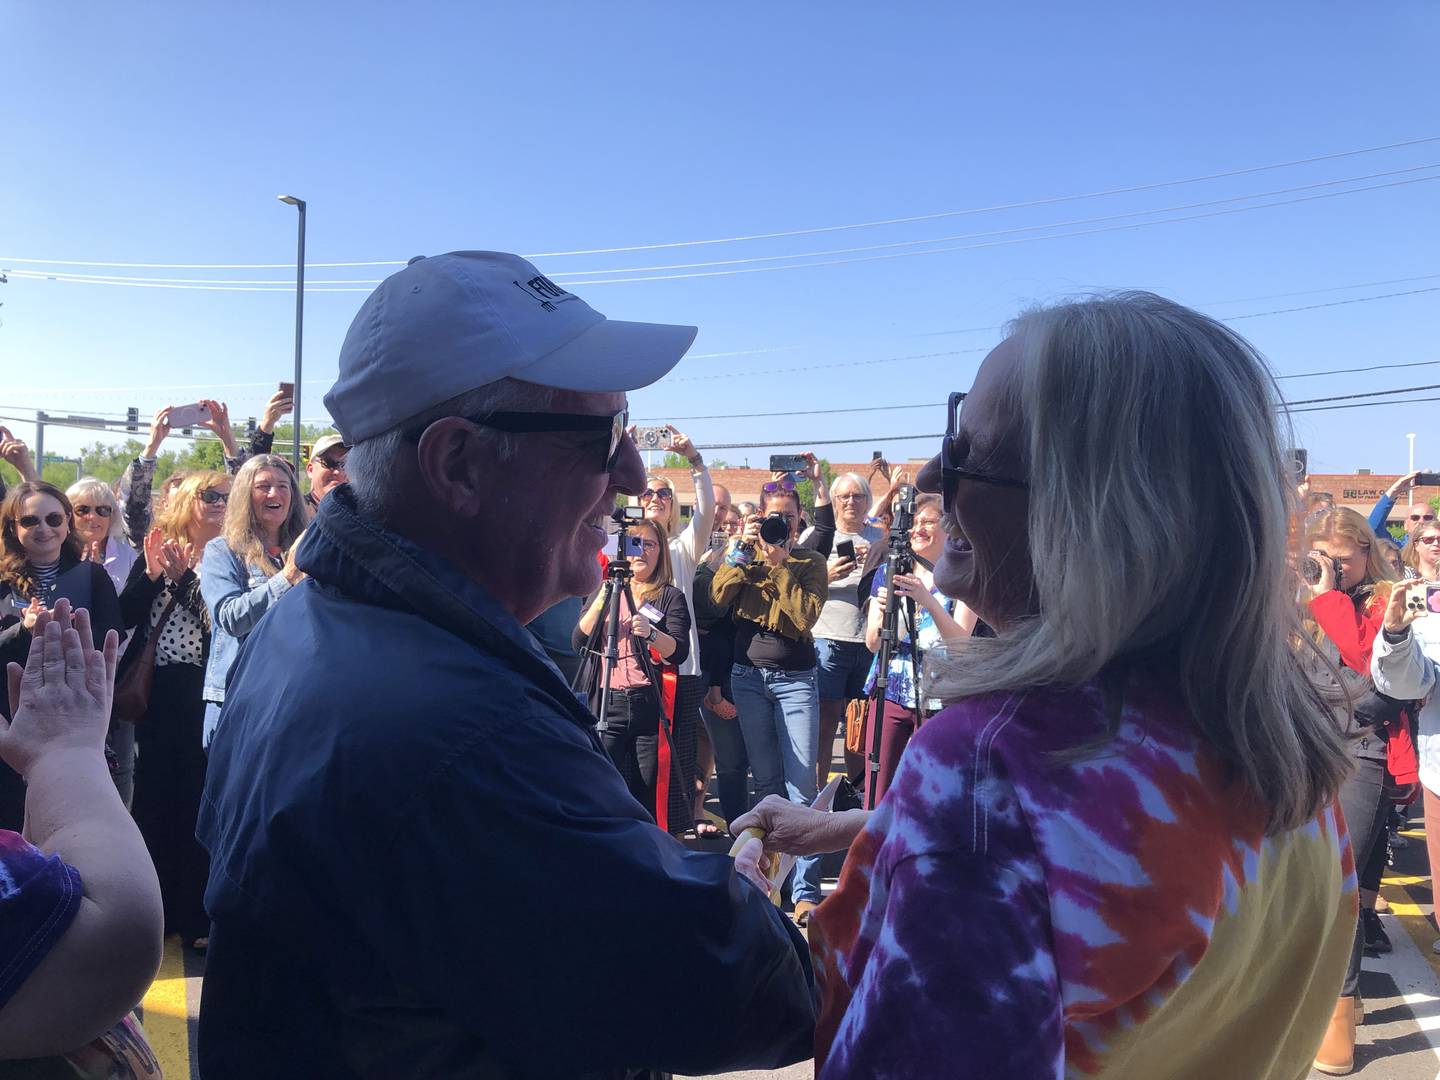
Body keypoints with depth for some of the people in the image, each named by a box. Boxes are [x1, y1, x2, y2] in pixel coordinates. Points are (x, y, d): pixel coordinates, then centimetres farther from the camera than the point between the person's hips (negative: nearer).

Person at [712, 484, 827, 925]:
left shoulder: (811, 562, 1)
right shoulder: (743, 553, 8)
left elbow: (806, 615, -13)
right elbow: (718, 596, -7)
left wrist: (780, 565, -14)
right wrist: (742, 552, -13)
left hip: (796, 678, -2)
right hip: (748, 674, 3)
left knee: (801, 783, -8)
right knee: (766, 780, 10)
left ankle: (805, 889, -7)